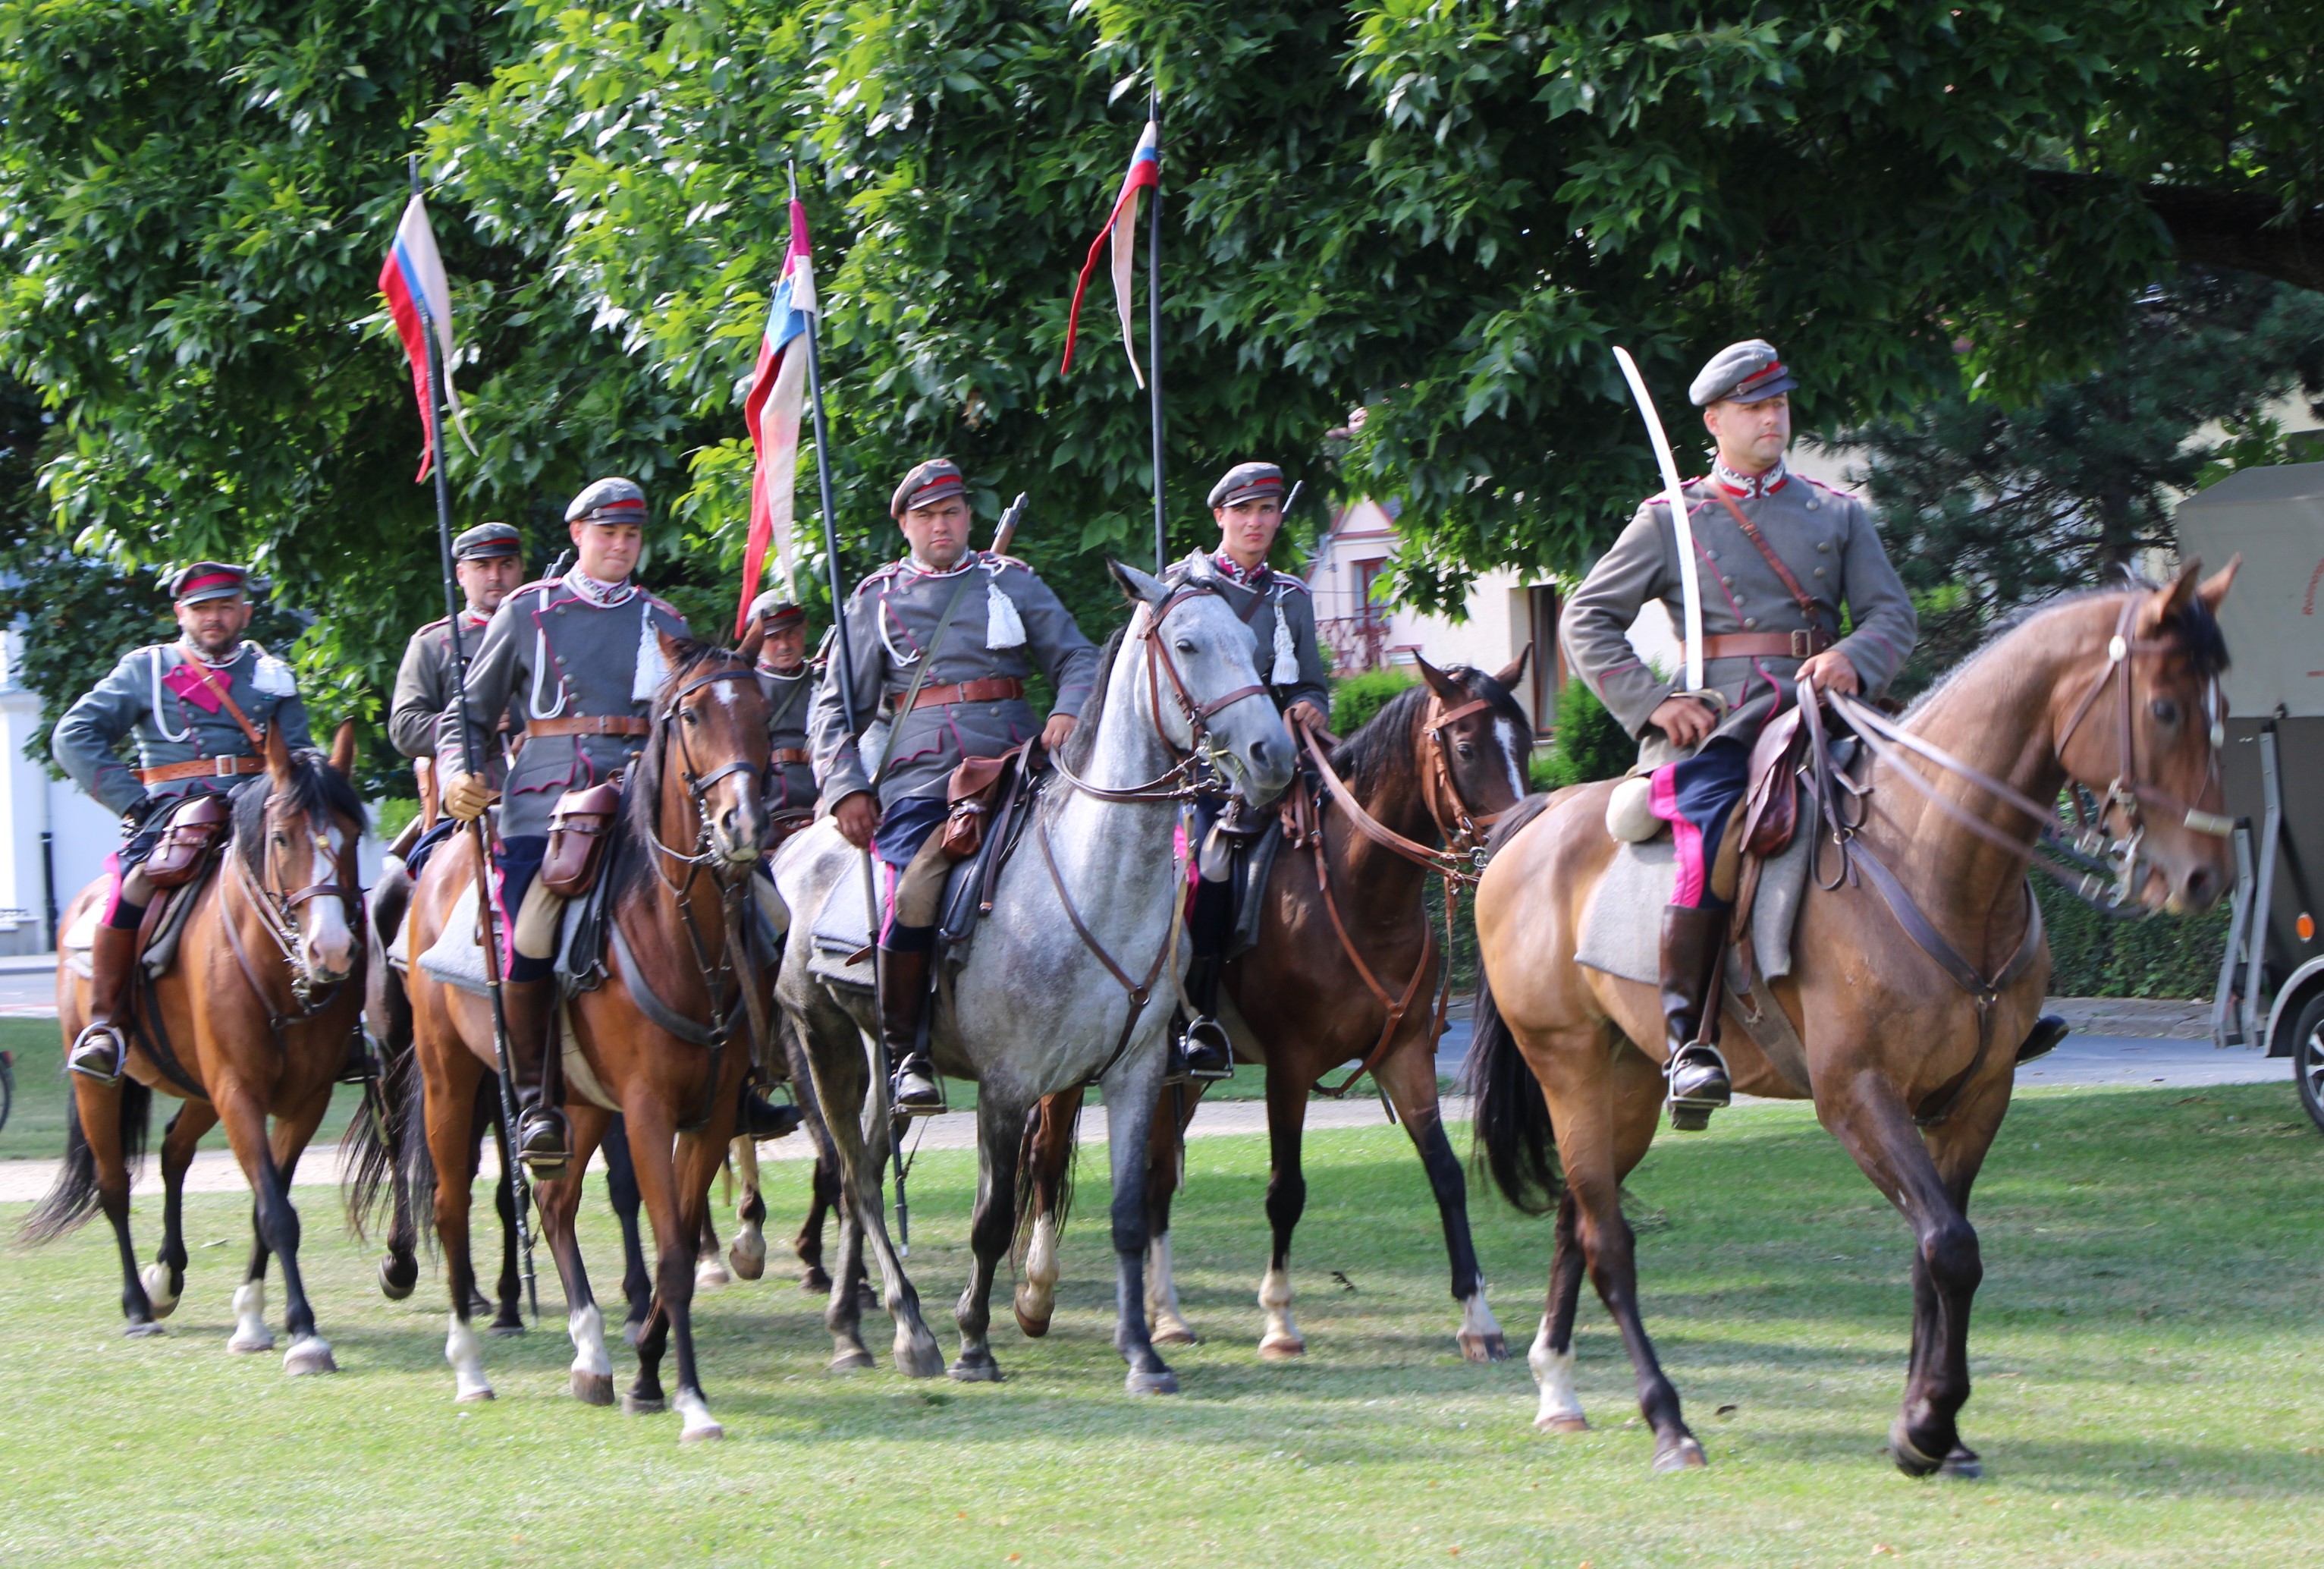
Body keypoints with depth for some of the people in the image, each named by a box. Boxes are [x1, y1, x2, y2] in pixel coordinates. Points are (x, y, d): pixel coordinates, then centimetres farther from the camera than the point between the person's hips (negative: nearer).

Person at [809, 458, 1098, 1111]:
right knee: (916, 895, -27)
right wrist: (846, 788, 1)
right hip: (920, 781, -2)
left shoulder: (1011, 582, 16)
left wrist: (1068, 714, -9)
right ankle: (907, 1052, -15)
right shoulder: (877, 599, 14)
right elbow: (834, 708, 15)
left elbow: (1077, 658, 13)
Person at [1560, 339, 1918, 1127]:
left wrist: (1854, 657, -12)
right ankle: (1687, 1038, -23)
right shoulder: (1669, 521, 12)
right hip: (1712, 729, -3)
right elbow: (1586, 621, 9)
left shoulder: (1840, 515, 19)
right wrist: (1652, 701, -5)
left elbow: (1893, 613, 11)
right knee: (1715, 848, -29)